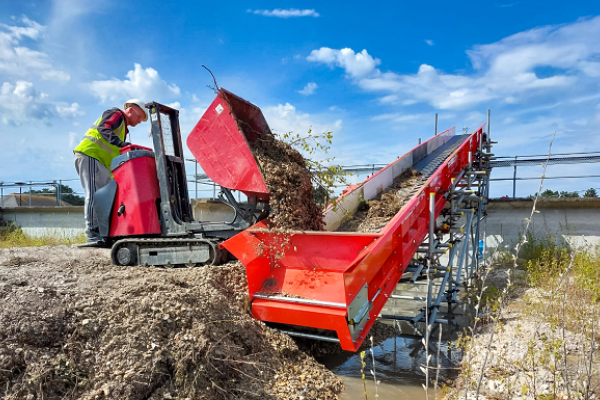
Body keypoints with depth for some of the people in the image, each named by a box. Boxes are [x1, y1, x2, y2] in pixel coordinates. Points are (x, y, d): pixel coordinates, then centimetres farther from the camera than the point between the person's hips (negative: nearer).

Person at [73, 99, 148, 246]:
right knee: (94, 195, -16)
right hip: (89, 155, -10)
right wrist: (121, 143, -33)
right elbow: (103, 129, -20)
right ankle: (93, 235, -19)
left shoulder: (123, 128, 27)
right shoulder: (116, 114, 1)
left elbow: (118, 155, 20)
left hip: (100, 162, 10)